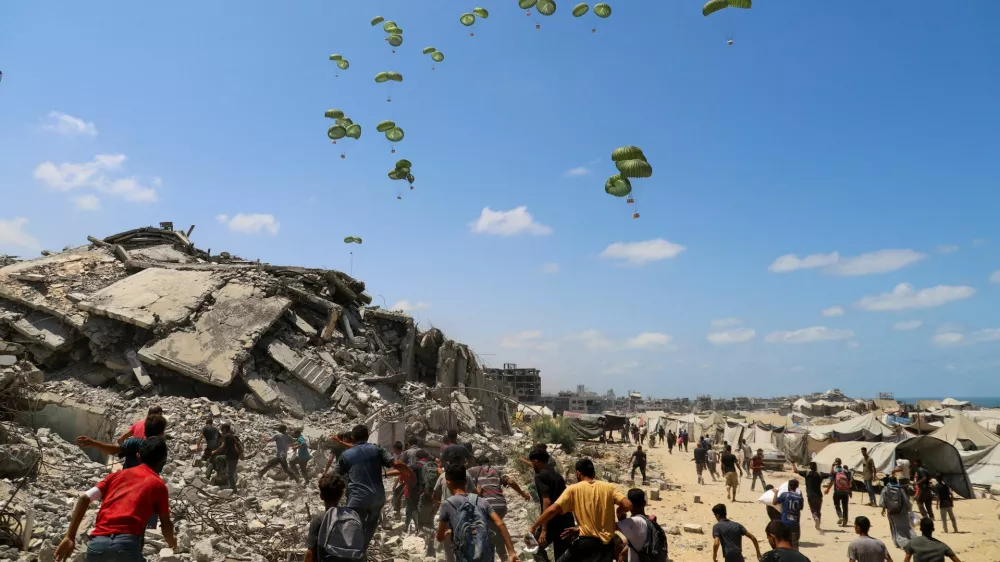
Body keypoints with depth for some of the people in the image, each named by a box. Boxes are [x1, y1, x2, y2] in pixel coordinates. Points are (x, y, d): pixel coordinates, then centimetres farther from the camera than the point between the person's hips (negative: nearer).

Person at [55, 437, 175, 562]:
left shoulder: (118, 474, 23)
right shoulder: (158, 484, 13)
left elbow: (84, 498, 11)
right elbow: (166, 524, 18)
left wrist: (69, 538, 9)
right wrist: (171, 541, 38)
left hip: (97, 543, 4)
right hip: (127, 543, -4)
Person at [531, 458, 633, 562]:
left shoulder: (573, 489, -2)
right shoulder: (609, 487, 4)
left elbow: (552, 510, -10)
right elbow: (627, 505, -5)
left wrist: (534, 527, 0)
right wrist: (615, 511, 17)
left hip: (586, 542, -3)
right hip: (607, 544, 3)